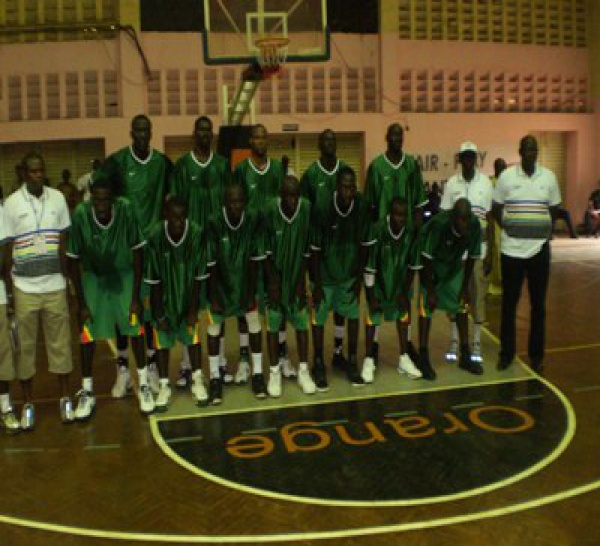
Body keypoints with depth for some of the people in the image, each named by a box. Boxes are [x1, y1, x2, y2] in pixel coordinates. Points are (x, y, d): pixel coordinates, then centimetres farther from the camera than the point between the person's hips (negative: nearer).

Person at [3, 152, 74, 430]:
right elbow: (7, 251, -1)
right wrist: (9, 293, -1)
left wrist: (67, 280, 7)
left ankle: (65, 398, 21)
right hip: (24, 288, -1)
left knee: (60, 343, 8)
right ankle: (28, 404, 21)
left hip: (55, 286, 1)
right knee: (25, 346, 8)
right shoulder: (12, 203, -4)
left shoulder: (58, 199, 2)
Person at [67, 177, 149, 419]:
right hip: (93, 276, 0)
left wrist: (136, 296, -12)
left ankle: (144, 385, 15)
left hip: (124, 274, 0)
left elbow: (137, 252, -14)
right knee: (87, 333, -2)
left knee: (135, 328, -2)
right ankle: (87, 392, 14)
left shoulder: (126, 210, -26)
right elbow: (73, 260, -14)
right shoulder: (80, 215, -26)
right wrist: (81, 303, -11)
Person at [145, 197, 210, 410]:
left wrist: (193, 310, -9)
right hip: (163, 297, 0)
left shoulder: (197, 234, -23)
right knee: (162, 340, 5)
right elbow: (154, 280, -15)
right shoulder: (155, 236, -24)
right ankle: (164, 386, 19)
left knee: (193, 336, 5)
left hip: (188, 295, 1)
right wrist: (159, 314, -12)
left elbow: (198, 277, -12)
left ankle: (197, 381, 22)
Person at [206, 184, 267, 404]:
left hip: (244, 281, 2)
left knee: (254, 323, 0)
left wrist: (251, 292, -8)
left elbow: (255, 259, -10)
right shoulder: (214, 223, -23)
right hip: (220, 282, -1)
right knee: (214, 326, -1)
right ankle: (215, 378, 12)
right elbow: (211, 263, -16)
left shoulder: (253, 219, -17)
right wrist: (214, 297, -14)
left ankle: (257, 373, 13)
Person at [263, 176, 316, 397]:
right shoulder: (270, 210, -17)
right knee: (273, 323, 2)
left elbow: (308, 250, -5)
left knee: (301, 322, 5)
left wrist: (302, 280, -4)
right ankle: (275, 372, 15)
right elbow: (266, 250, -9)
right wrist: (272, 282, -10)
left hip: (297, 275, 1)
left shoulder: (308, 209, -14)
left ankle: (303, 370, 18)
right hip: (275, 274, -1)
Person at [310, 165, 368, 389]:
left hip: (350, 274, 3)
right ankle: (319, 364, 18)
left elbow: (363, 244, -2)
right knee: (319, 318, 2)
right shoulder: (322, 209, -22)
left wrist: (359, 277, 0)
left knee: (352, 315, 6)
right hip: (325, 274, -3)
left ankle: (351, 362, 21)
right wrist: (317, 284, -12)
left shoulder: (361, 207, -13)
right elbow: (314, 249, -14)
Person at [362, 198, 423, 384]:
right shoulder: (378, 230, -26)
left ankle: (404, 358, 19)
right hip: (378, 281, -4)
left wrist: (405, 292, 0)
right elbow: (369, 266, -20)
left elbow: (412, 265, -3)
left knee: (403, 315, 6)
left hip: (399, 281, 4)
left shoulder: (410, 232, -16)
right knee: (372, 318, -2)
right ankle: (369, 360, 10)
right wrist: (372, 296, -16)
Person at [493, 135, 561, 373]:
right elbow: (496, 209, 6)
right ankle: (507, 352, 18)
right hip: (511, 249, -1)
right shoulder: (507, 176, -1)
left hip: (539, 249, 1)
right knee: (509, 304, 5)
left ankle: (536, 354, 20)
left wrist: (545, 231, 1)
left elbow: (554, 210, 12)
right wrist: (508, 228, -3)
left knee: (538, 304, 8)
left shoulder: (548, 177, 4)